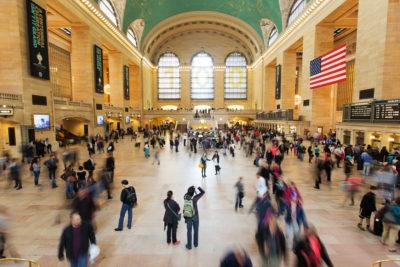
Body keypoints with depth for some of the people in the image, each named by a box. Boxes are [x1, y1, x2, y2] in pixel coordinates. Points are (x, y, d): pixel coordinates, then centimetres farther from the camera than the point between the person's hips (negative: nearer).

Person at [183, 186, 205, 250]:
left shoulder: (185, 197, -16)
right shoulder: (194, 198, -25)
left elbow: (187, 193, 9)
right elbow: (203, 192, -15)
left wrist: (192, 188, -1)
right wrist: (197, 187, -11)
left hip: (188, 217, 2)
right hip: (195, 216, -2)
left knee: (189, 231, 16)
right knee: (196, 230, 19)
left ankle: (189, 246, 28)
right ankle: (196, 244, 36)